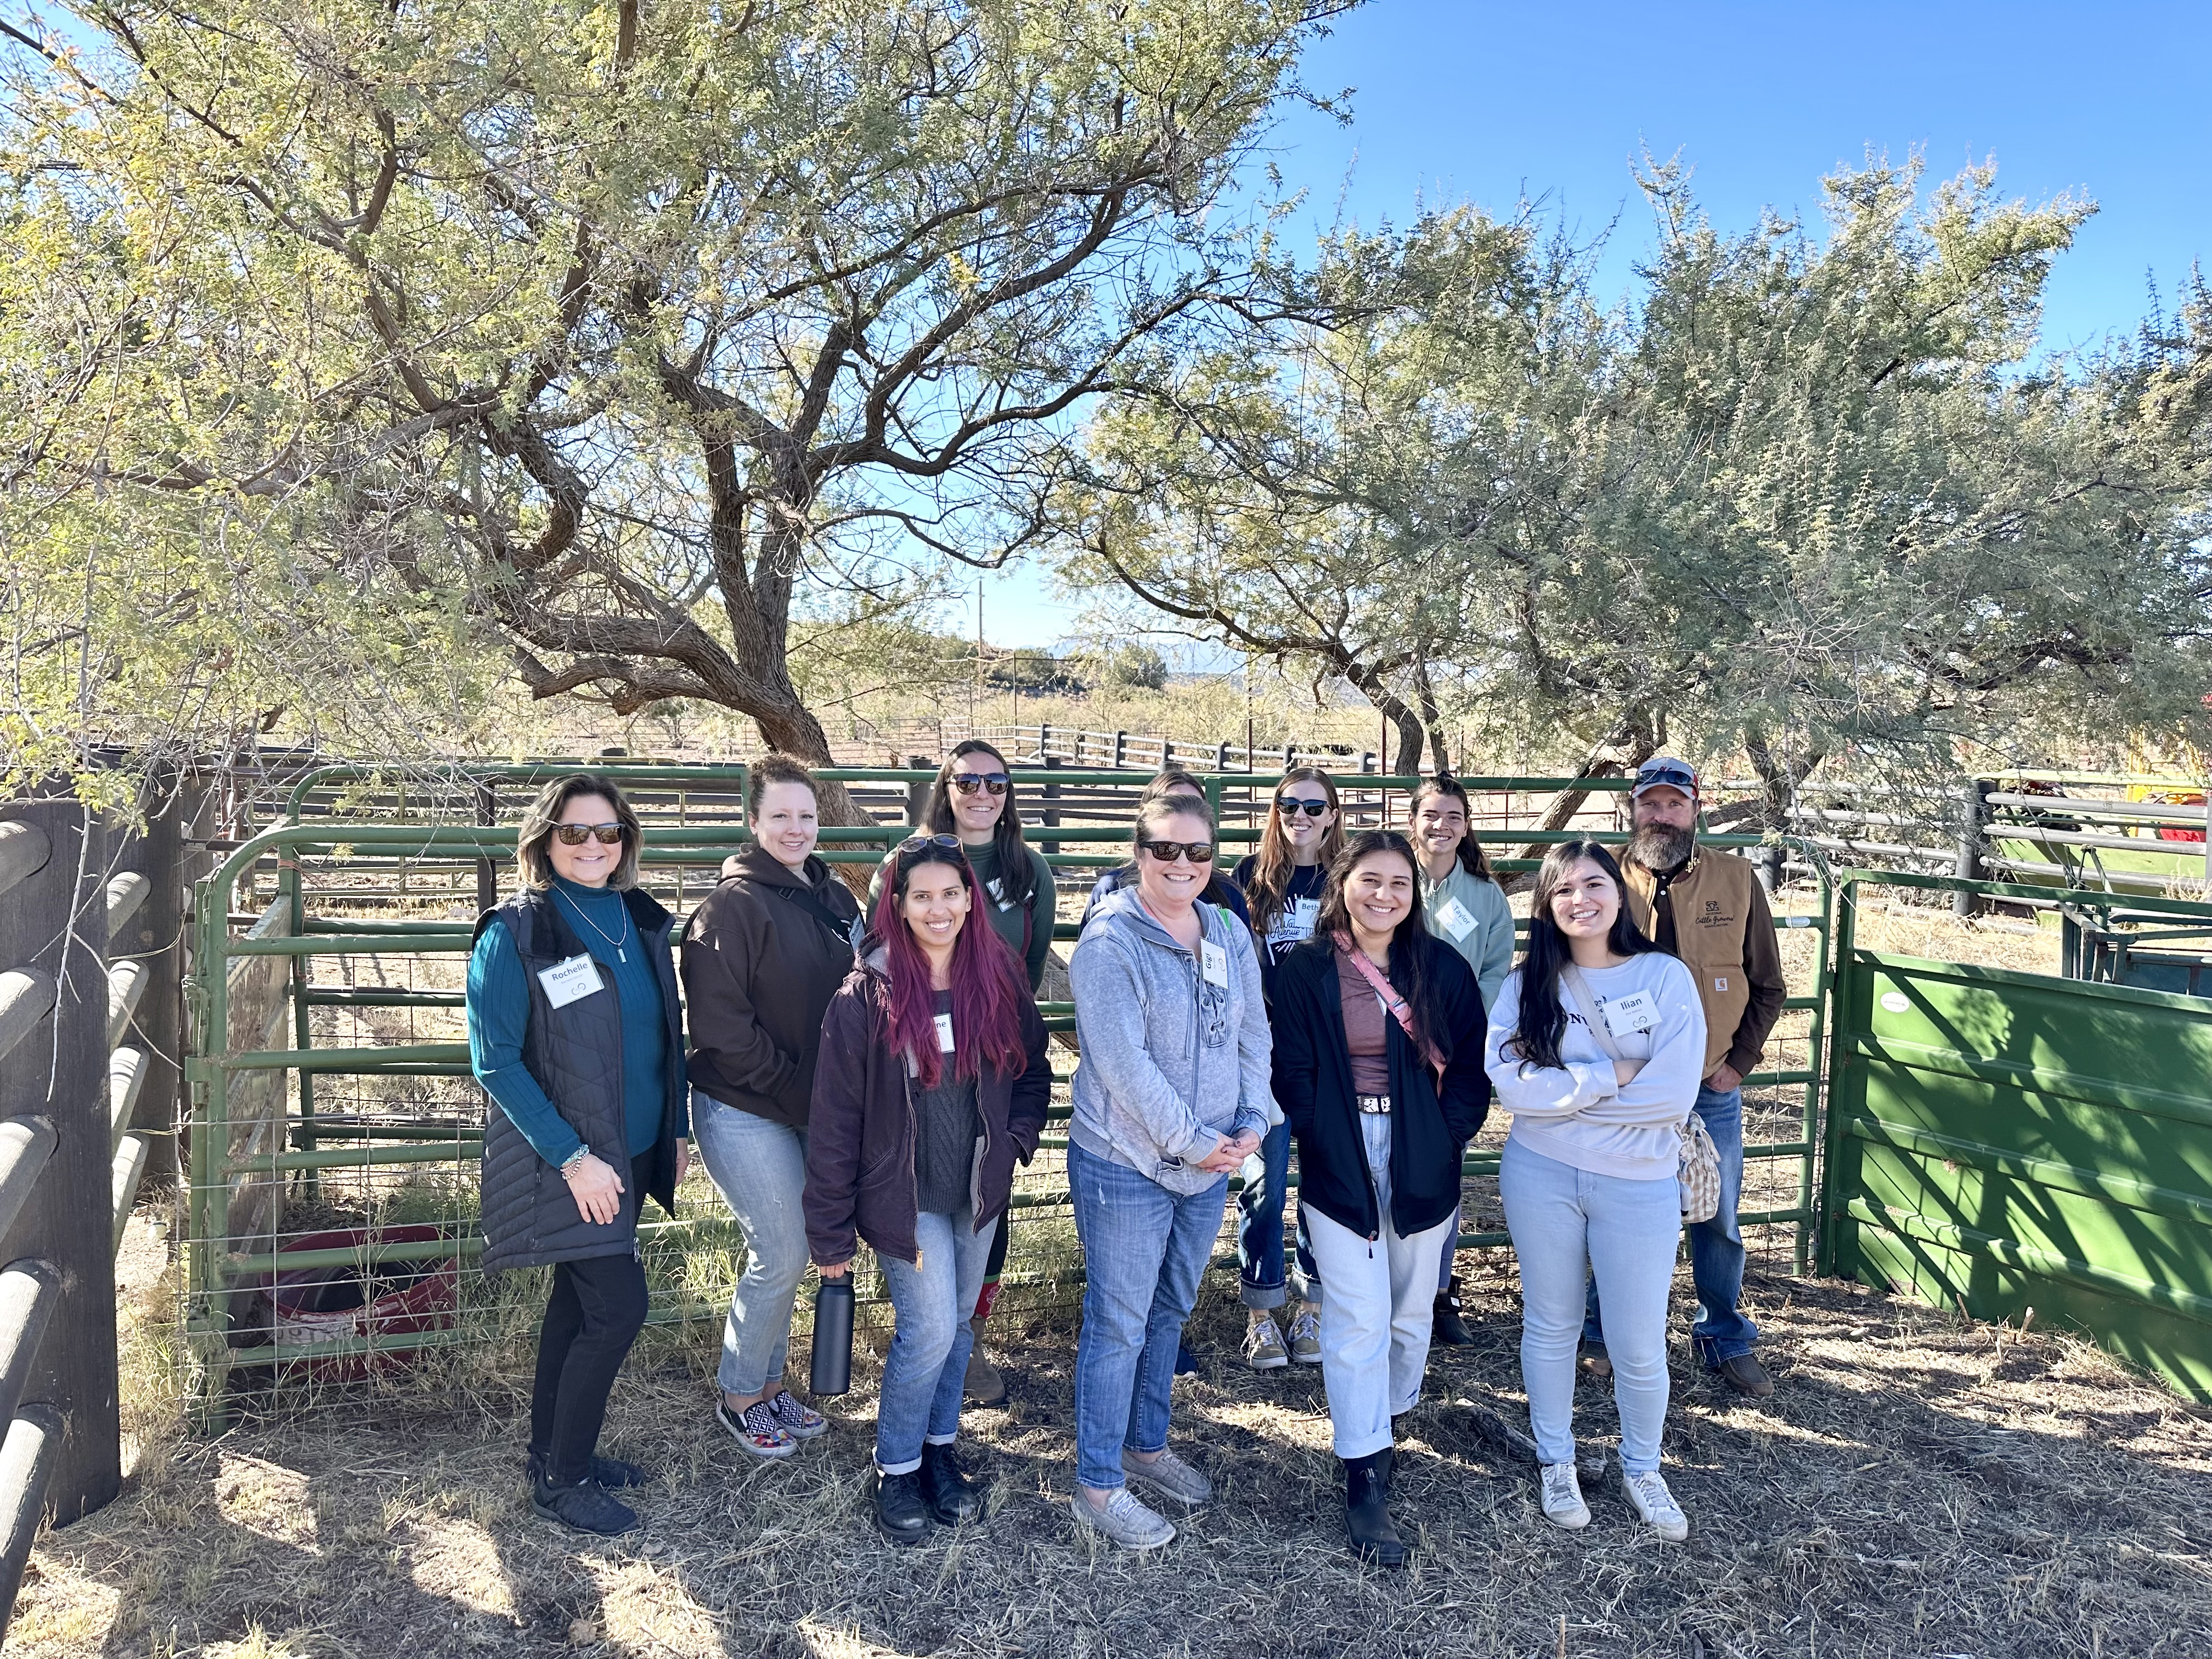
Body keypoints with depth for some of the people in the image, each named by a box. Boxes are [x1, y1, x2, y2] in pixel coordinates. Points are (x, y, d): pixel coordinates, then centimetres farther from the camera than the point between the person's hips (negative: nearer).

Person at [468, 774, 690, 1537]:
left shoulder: (639, 921, 3)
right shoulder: (516, 933, -15)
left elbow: (666, 1034, 12)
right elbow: (495, 1061, -16)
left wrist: (678, 1130, 9)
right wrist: (573, 1158, -19)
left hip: (632, 1151, 6)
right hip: (565, 1159, -6)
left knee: (580, 1299, 17)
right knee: (618, 1307, -6)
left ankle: (553, 1451, 34)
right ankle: (561, 1480, 13)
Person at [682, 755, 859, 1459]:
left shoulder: (835, 896, 8)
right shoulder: (734, 905, -15)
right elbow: (721, 1025, -19)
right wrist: (792, 1084, -17)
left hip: (813, 1109, 7)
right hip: (746, 1113, -7)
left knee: (782, 1252, 16)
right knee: (782, 1254, -2)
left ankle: (768, 1383, 33)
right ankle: (739, 1397, 19)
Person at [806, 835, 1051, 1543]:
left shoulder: (998, 979, -4)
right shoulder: (866, 995, -16)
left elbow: (1034, 1069, 11)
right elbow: (835, 1119, -12)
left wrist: (1015, 1137, -5)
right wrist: (830, 1232, -10)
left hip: (978, 1190, 4)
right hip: (904, 1193, -4)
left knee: (957, 1325, 15)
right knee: (930, 1328, -6)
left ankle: (939, 1446, 37)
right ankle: (896, 1469, 18)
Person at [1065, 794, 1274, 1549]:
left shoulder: (1230, 935, 5)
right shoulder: (1110, 941, -17)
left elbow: (1252, 1035, 8)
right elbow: (1123, 1063, -22)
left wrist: (1251, 1123, -5)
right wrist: (1194, 1141, -18)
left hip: (1211, 1162, 7)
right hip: (1126, 1166, -7)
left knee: (1171, 1310, 21)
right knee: (1119, 1324, 3)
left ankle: (1146, 1444, 40)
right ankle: (1097, 1487, 18)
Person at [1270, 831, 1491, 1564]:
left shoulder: (1443, 969, 1)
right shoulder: (1305, 971, -4)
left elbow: (1470, 1070, 4)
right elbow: (1294, 1076, -3)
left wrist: (1444, 1141, -3)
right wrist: (1329, 1147, -8)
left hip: (1423, 1166, 3)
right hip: (1341, 1167, -2)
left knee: (1411, 1313, 14)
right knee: (1358, 1322, -4)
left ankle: (1386, 1424, 37)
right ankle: (1365, 1481, 4)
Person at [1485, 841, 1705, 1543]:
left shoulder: (1666, 976, -6)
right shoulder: (1527, 983, -2)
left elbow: (1674, 1094, -15)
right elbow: (1510, 1083, -14)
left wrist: (1566, 1092, -12)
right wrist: (1613, 1076, -16)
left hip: (1638, 1183, -1)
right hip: (1541, 1175, 1)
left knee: (1639, 1345, 8)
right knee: (1551, 1326, 15)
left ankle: (1643, 1469, 34)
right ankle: (1556, 1463, 35)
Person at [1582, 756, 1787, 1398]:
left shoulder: (1737, 881, -2)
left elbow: (1768, 986, 5)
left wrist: (1738, 1062, -2)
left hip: (1711, 1088, 1)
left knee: (1718, 1221, 13)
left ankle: (1726, 1340, 31)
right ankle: (1604, 1336, 28)